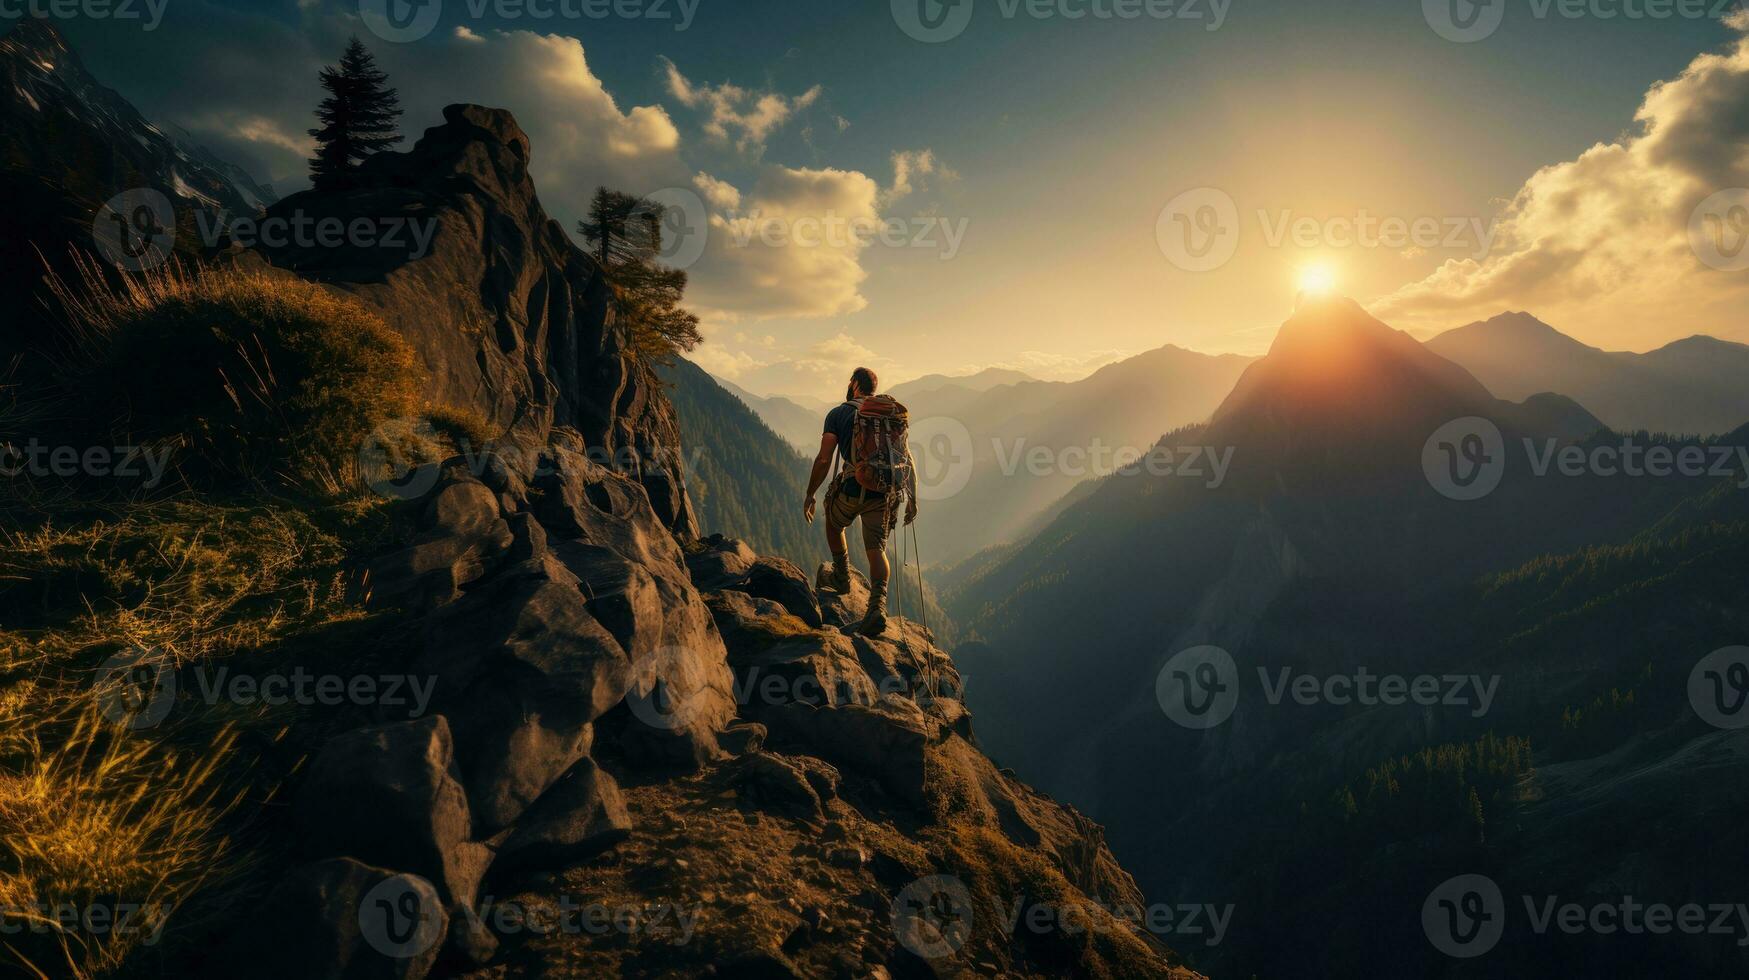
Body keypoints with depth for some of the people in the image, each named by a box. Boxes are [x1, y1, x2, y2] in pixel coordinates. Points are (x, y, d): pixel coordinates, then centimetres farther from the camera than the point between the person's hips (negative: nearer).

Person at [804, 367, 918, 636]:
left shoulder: (838, 414, 3)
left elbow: (824, 460, -4)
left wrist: (810, 495, 4)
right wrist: (912, 498, 12)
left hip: (852, 488, -3)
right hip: (883, 492, 3)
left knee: (833, 524, 28)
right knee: (876, 548, 1)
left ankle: (842, 579, 40)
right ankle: (878, 606, -19)